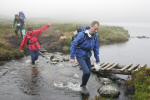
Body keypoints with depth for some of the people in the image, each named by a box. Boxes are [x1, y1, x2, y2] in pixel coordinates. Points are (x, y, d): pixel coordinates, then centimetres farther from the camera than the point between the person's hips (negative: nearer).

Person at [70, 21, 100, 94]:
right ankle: (83, 85, 8)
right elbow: (73, 44, -20)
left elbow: (96, 48, 1)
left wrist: (97, 60, 3)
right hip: (80, 56, -6)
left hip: (87, 56, 6)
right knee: (86, 72, -17)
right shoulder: (82, 34, -26)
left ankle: (83, 86, 33)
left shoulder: (95, 36, -7)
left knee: (88, 72, 11)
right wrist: (72, 57, -20)